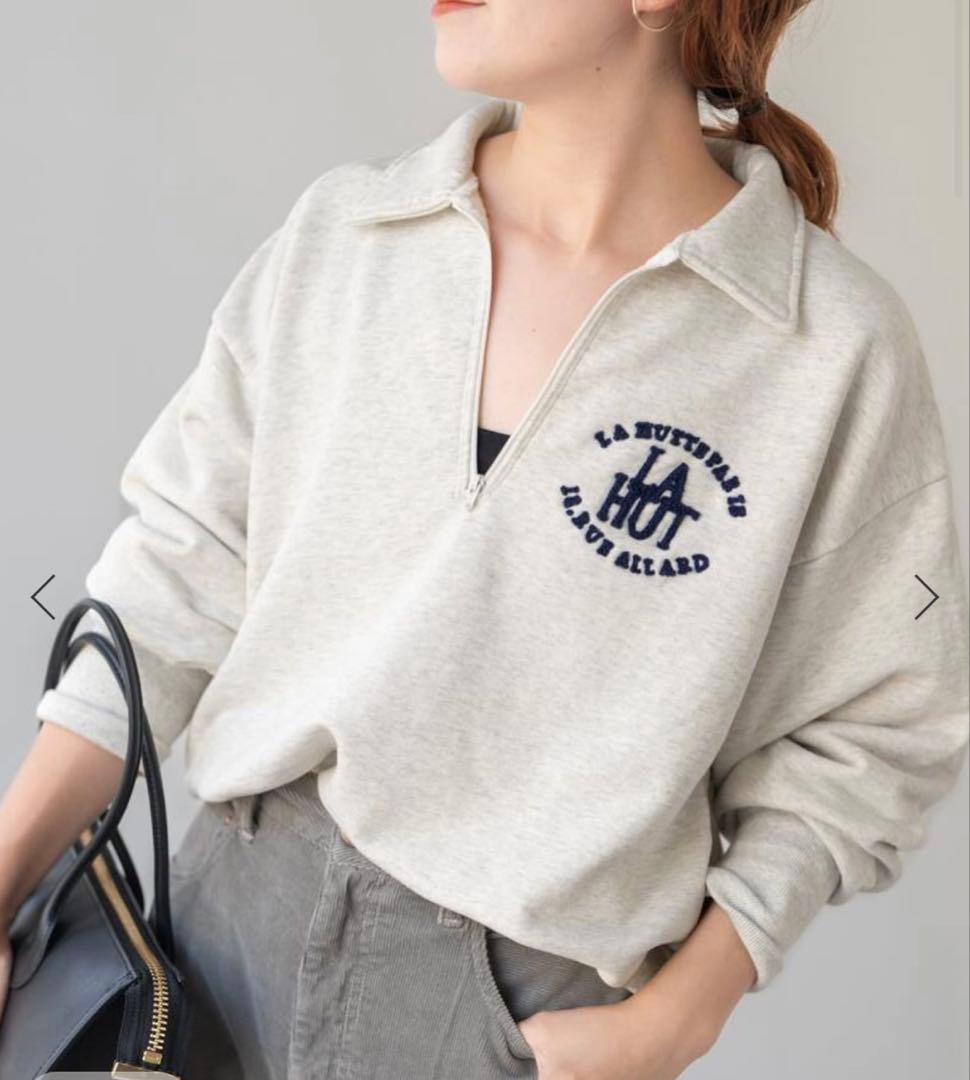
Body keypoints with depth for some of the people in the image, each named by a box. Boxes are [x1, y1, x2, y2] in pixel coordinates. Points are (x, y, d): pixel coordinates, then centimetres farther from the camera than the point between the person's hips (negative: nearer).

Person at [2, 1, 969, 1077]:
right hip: (235, 903, 3)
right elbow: (180, 575, -2)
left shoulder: (839, 341, -14)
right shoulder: (336, 231, -5)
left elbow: (867, 732, -6)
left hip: (525, 989, -2)